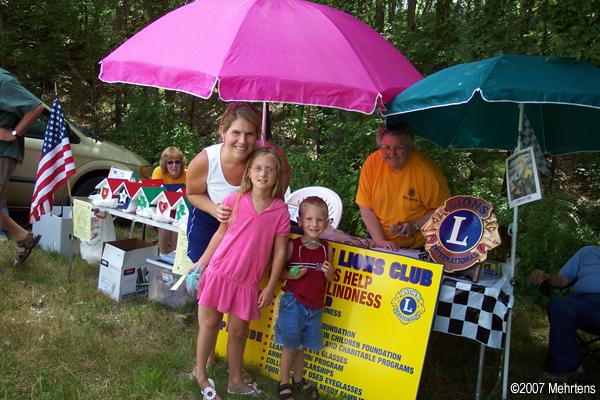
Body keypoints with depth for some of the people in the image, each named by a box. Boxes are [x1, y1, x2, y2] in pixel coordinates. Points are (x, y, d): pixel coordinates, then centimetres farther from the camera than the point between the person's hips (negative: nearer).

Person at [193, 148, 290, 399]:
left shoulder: (280, 210, -6)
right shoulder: (234, 200, -5)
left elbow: (280, 250, -2)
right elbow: (221, 233, 6)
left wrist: (270, 287, -2)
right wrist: (202, 261, 8)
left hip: (248, 281, 0)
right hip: (219, 272, 0)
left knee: (239, 331, 12)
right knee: (210, 323, 11)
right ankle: (200, 374, 30)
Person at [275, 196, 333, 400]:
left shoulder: (326, 249, 0)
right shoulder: (293, 245, -10)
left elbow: (328, 280, 9)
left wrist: (329, 272, -12)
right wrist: (291, 275, -23)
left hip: (315, 306, 4)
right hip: (293, 302, -3)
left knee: (302, 345, 19)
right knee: (290, 345, 6)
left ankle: (298, 379, 39)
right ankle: (284, 383, 25)